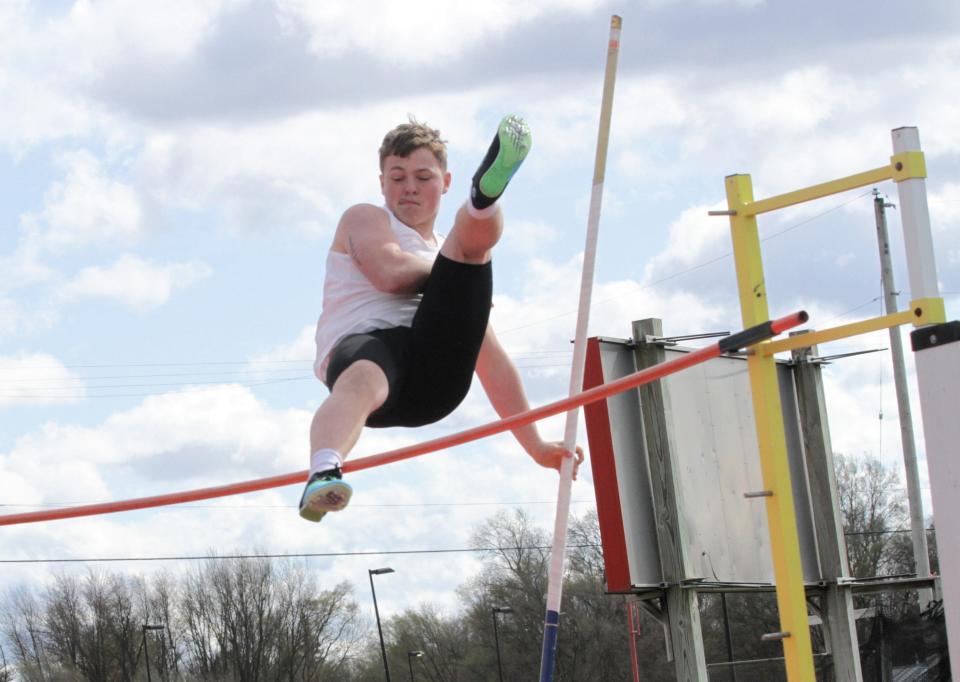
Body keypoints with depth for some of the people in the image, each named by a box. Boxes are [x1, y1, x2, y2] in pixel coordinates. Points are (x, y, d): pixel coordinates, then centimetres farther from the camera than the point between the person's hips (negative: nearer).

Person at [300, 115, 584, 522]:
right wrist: (459, 269, 16)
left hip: (438, 369, 4)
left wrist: (535, 445, 25)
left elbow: (492, 362, 32)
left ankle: (485, 193, -51)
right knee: (362, 380, -44)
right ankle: (323, 475, -73)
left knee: (473, 235, -14)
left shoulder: (445, 254, 37)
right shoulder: (364, 219, 23)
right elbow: (391, 272, -2)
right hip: (362, 344, -3)